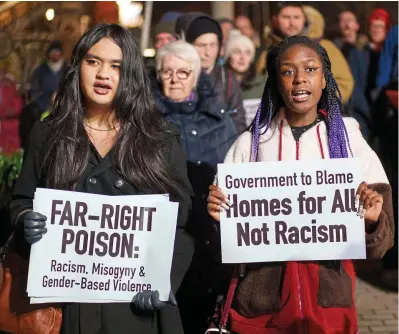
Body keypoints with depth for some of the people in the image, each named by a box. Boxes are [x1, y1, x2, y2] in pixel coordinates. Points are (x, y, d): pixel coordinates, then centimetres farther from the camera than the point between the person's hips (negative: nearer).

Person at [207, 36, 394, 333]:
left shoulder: (350, 141, -1)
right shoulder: (249, 144, -1)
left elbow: (379, 244, 0)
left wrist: (371, 221, -19)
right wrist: (221, 217, -16)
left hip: (330, 301, 0)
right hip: (260, 303, 0)